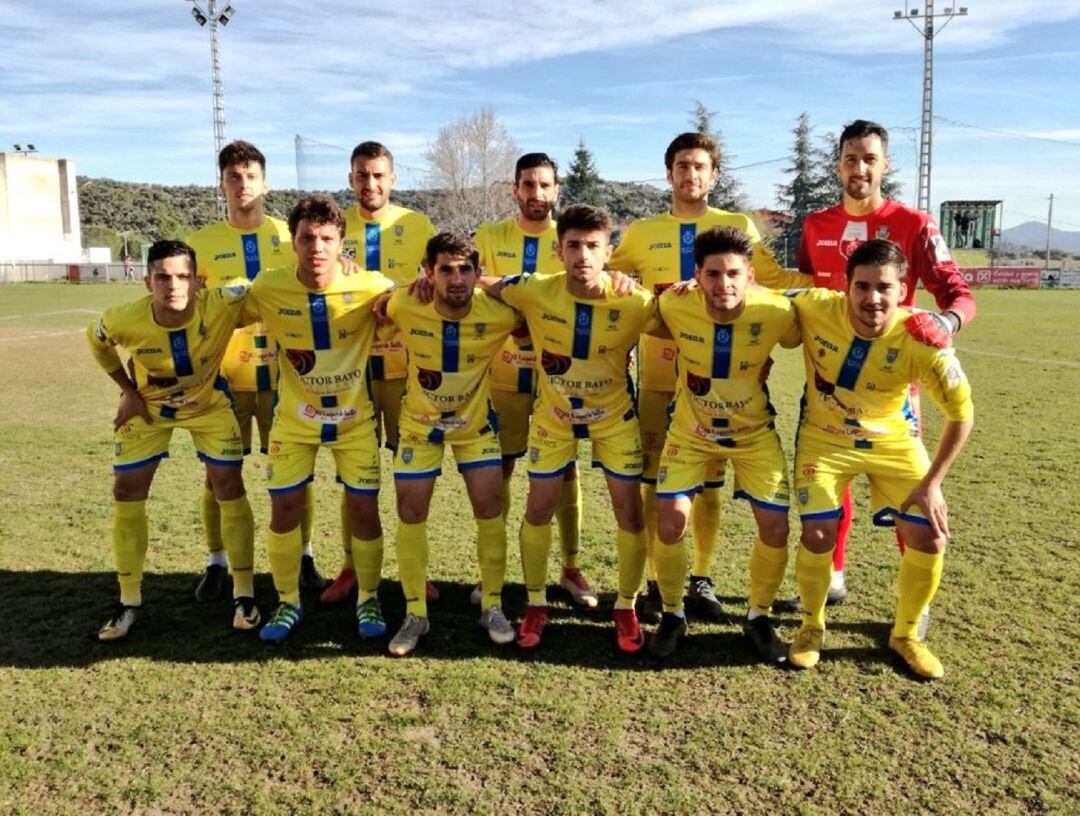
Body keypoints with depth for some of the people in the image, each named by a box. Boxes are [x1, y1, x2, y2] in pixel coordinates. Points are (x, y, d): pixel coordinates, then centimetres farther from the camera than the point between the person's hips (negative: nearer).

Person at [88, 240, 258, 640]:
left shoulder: (221, 306, -34)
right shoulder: (124, 320, -29)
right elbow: (95, 341, -4)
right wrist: (128, 392, -6)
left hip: (208, 403, -1)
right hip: (148, 407, 1)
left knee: (229, 488, -6)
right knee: (125, 494, 1)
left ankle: (244, 594, 9)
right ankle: (129, 601, 17)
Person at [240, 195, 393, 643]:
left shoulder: (368, 287, -20)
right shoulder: (269, 288, -15)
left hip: (355, 417, -1)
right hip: (294, 418, 1)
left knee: (364, 509, 1)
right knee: (284, 507, 4)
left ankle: (368, 599, 23)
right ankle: (288, 602, 25)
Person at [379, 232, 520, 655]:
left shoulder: (497, 314, -27)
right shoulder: (405, 307, -26)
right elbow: (378, 306, -2)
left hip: (476, 423, 0)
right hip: (419, 424, 0)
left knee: (490, 510, -2)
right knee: (411, 514, 1)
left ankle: (492, 606, 17)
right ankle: (415, 614, 16)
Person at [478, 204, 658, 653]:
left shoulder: (632, 301, -25)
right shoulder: (536, 292, -22)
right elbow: (485, 284, -6)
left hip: (614, 415, 0)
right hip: (553, 415, 1)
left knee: (629, 511, 1)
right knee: (539, 508, 5)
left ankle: (626, 609, 22)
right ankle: (536, 604, 26)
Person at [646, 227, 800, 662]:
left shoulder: (776, 313, -25)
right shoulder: (674, 306, -23)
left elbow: (799, 343, -2)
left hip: (754, 432, 0)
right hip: (690, 431, 0)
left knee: (775, 528, -4)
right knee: (670, 524, -8)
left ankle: (758, 617, 23)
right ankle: (672, 613, 19)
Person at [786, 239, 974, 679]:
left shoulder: (922, 339, -27)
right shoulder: (815, 308, -27)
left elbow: (962, 414, -15)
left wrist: (931, 483, -15)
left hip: (893, 442, 1)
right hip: (825, 439, -1)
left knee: (929, 539, -4)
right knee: (818, 534, -12)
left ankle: (906, 634, 23)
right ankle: (812, 627, 18)